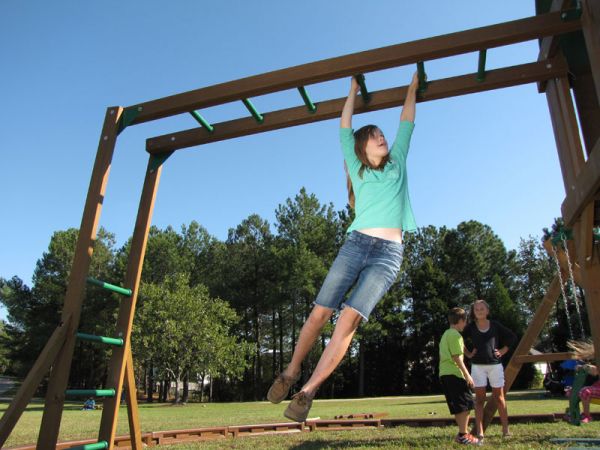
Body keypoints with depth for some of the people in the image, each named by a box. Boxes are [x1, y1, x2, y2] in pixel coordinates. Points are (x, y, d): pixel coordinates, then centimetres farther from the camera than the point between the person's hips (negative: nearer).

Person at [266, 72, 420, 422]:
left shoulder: (397, 163, 21)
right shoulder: (358, 169, 19)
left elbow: (407, 123, 27)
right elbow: (345, 131, 21)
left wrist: (413, 87, 36)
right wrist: (353, 92, 30)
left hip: (388, 253, 0)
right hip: (356, 243, 1)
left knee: (351, 318, -17)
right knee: (320, 312, -7)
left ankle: (309, 390, -12)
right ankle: (291, 371, 16)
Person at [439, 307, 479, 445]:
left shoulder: (445, 334, 20)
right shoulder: (455, 335, -10)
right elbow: (457, 357, -16)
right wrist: (467, 374, -14)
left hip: (444, 374, 10)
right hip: (454, 373, -10)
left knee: (458, 406, 14)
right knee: (466, 404, -6)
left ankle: (462, 433, 19)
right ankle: (463, 435, -5)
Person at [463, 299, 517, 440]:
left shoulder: (495, 325, 2)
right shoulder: (471, 327, 0)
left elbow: (512, 337, 9)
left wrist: (502, 351, 1)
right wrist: (468, 353, 1)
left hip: (495, 365, 1)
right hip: (477, 366, 0)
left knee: (499, 398, 8)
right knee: (480, 399, 1)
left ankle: (505, 429, 18)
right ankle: (479, 432, 3)